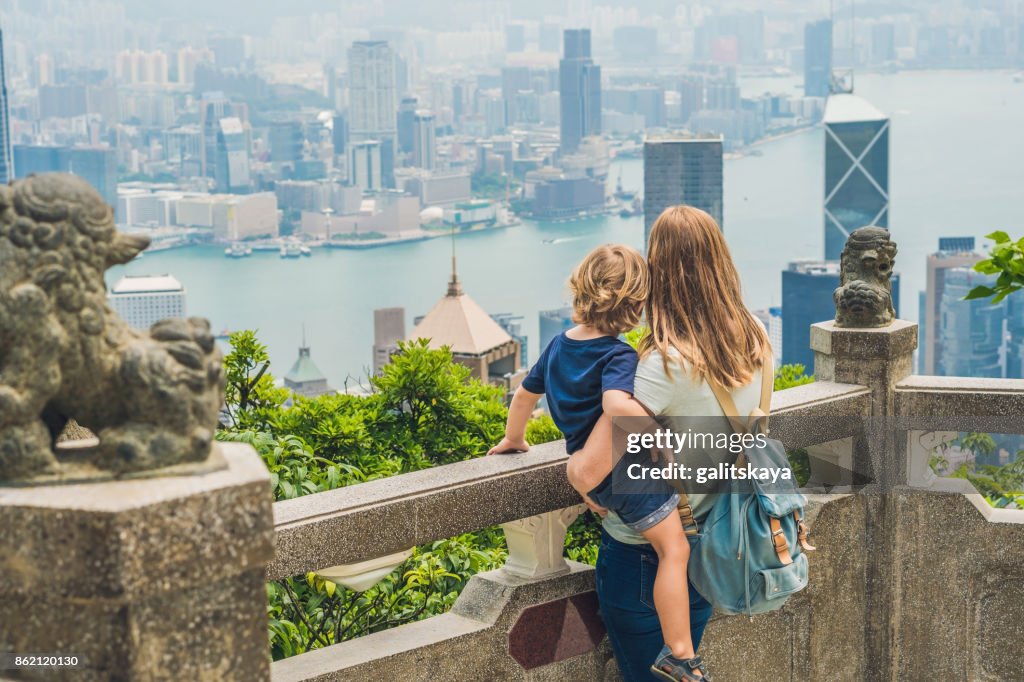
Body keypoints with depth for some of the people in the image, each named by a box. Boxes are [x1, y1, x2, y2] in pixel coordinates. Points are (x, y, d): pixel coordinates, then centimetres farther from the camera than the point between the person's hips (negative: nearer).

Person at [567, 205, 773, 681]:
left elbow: (588, 471, -31)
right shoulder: (755, 345, -7)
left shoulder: (666, 365, -28)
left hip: (644, 557, -6)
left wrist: (575, 465, -8)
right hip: (708, 548, 6)